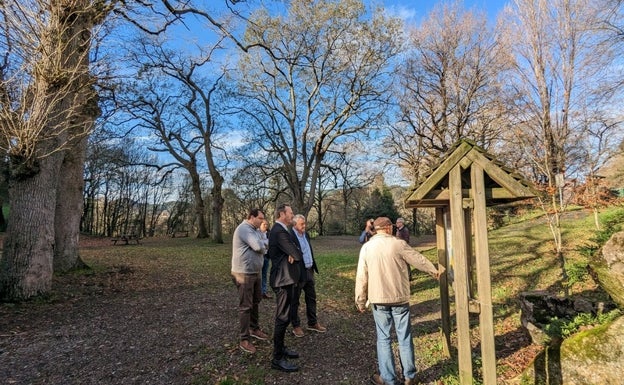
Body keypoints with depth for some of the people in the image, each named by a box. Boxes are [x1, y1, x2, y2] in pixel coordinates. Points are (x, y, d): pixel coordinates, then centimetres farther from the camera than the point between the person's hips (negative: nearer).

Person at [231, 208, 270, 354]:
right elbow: (259, 247, -27)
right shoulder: (244, 229, -20)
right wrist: (265, 243, -5)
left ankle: (254, 328, 37)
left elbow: (265, 246, 7)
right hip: (244, 274, -10)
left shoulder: (256, 230, 13)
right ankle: (244, 339, 8)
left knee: (255, 301, 20)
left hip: (255, 272, 10)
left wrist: (262, 243, -15)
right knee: (245, 306, -2)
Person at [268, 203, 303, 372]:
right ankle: (277, 359, 7)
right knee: (283, 318, -3)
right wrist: (295, 254, -2)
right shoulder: (279, 231, -21)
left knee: (283, 316, 20)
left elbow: (294, 252, 10)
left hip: (285, 277, 11)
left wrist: (292, 254, -11)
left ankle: (280, 348, 35)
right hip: (283, 279, -11)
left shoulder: (280, 230, 13)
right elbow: (297, 254, -23)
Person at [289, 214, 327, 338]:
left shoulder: (306, 234, 8)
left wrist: (313, 267, 14)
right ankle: (296, 326, 22)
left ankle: (312, 323, 31)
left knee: (311, 298, 17)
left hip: (309, 271, 8)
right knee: (295, 300, 8)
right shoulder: (290, 236, -19)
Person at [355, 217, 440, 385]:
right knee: (404, 338, 12)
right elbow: (419, 259, 4)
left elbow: (361, 277, -3)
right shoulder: (398, 244, -9)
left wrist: (360, 300, 6)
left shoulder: (366, 247, -4)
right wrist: (433, 270, 23)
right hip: (400, 298, -1)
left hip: (379, 299, 1)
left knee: (384, 339, 11)